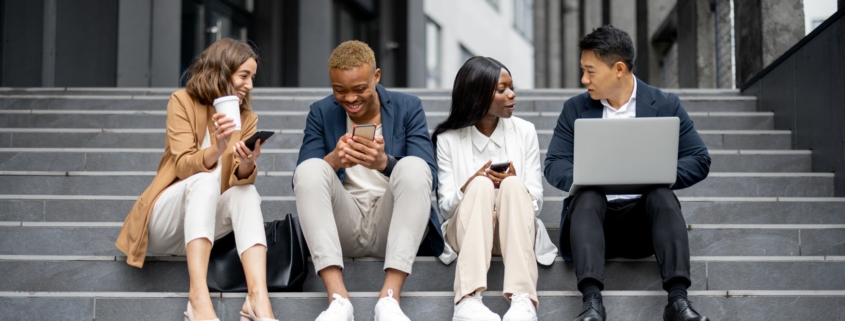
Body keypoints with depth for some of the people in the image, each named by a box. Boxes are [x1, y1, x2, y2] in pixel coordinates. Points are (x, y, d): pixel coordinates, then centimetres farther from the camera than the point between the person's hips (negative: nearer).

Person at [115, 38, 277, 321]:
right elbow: (183, 166, -16)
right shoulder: (183, 101, -5)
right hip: (165, 222, -4)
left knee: (246, 191, -26)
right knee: (206, 179, -32)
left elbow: (239, 179, -8)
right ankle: (198, 297, -51)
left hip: (203, 221, 4)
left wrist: (246, 164, -32)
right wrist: (217, 149, -36)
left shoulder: (247, 118, 6)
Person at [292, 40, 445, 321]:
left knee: (413, 166, -28)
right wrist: (333, 160, -25)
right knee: (310, 168, -24)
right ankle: (337, 297, -35)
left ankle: (390, 297, -37)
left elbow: (428, 177, -7)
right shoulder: (321, 113, 8)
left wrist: (384, 162, -28)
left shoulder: (408, 108, 4)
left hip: (393, 227, -1)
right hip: (341, 229, 1)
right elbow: (303, 180, -2)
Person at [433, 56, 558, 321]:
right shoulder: (448, 139, 1)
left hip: (516, 229, 1)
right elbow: (445, 206, -2)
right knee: (481, 184, -32)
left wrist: (512, 184, -21)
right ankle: (469, 299, -53)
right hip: (467, 230, -1)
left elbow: (537, 202, 2)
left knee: (513, 185, -31)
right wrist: (470, 186, -23)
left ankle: (522, 300, -51)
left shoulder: (524, 132, 4)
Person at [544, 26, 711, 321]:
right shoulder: (575, 109, 7)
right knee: (588, 195, -31)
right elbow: (554, 165, 1)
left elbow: (699, 161, 0)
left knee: (663, 194, -31)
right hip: (591, 211, 0)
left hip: (643, 217, 0)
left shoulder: (666, 106, 3)